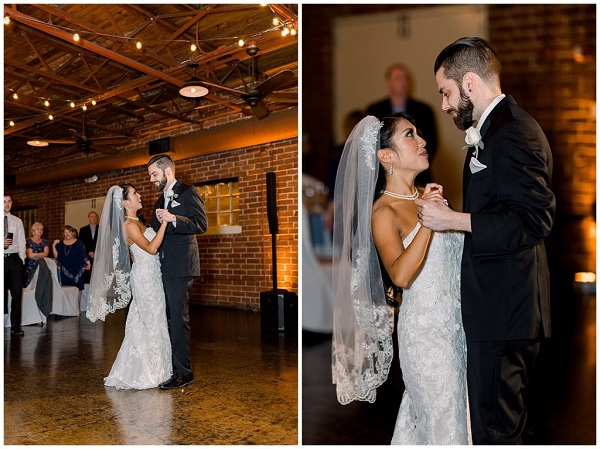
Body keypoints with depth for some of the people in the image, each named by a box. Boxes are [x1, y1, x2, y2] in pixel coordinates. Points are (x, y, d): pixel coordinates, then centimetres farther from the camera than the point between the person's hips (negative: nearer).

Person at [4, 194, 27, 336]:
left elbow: (21, 242, 9)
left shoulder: (17, 221, 11)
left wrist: (21, 259, 1)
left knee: (17, 293, 0)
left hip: (14, 259, 2)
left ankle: (15, 326, 6)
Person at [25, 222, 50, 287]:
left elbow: (46, 253, -1)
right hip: (31, 267, -3)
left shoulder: (45, 242, 13)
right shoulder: (28, 242, 3)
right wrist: (41, 256, -4)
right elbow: (29, 255, -8)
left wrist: (34, 255, -6)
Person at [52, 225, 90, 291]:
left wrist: (87, 263, -13)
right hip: (65, 272, 2)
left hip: (77, 272, -2)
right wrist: (54, 246, -1)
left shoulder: (78, 243, 3)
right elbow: (56, 256, 7)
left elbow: (83, 255, 1)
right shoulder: (60, 244, 11)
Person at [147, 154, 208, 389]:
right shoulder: (160, 201, 22)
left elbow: (201, 224, -15)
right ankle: (172, 367, 19)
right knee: (169, 317, 11)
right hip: (164, 266, 9)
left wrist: (173, 219, -24)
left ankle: (183, 373, 1)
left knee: (178, 319, -6)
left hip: (180, 266, -8)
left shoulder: (188, 192, -4)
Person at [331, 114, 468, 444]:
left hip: (454, 320, 7)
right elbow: (401, 275, -30)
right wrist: (429, 220, -30)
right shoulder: (383, 212, -15)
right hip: (425, 327, -7)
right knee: (441, 413, 7)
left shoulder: (429, 196, 6)